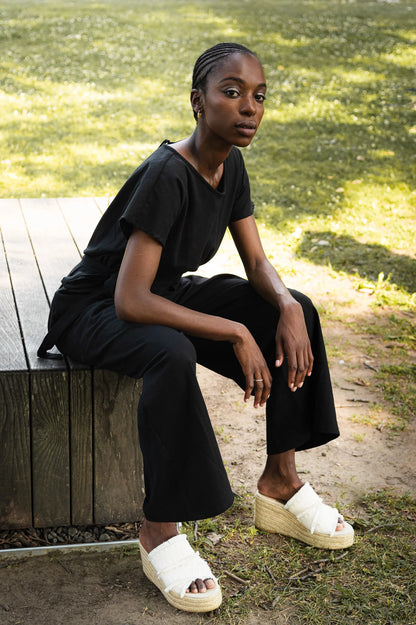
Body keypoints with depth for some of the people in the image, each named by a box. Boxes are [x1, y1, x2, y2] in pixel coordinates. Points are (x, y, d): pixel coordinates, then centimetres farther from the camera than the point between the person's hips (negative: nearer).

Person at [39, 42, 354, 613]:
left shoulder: (231, 165, -4)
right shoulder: (167, 175, -29)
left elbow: (257, 263, 1)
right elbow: (131, 301, -35)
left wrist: (286, 305, -21)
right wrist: (235, 333, -34)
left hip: (166, 292, 8)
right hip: (94, 309, -8)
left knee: (296, 312, -5)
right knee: (172, 355, -40)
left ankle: (280, 482, 3)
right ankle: (158, 533, -23)